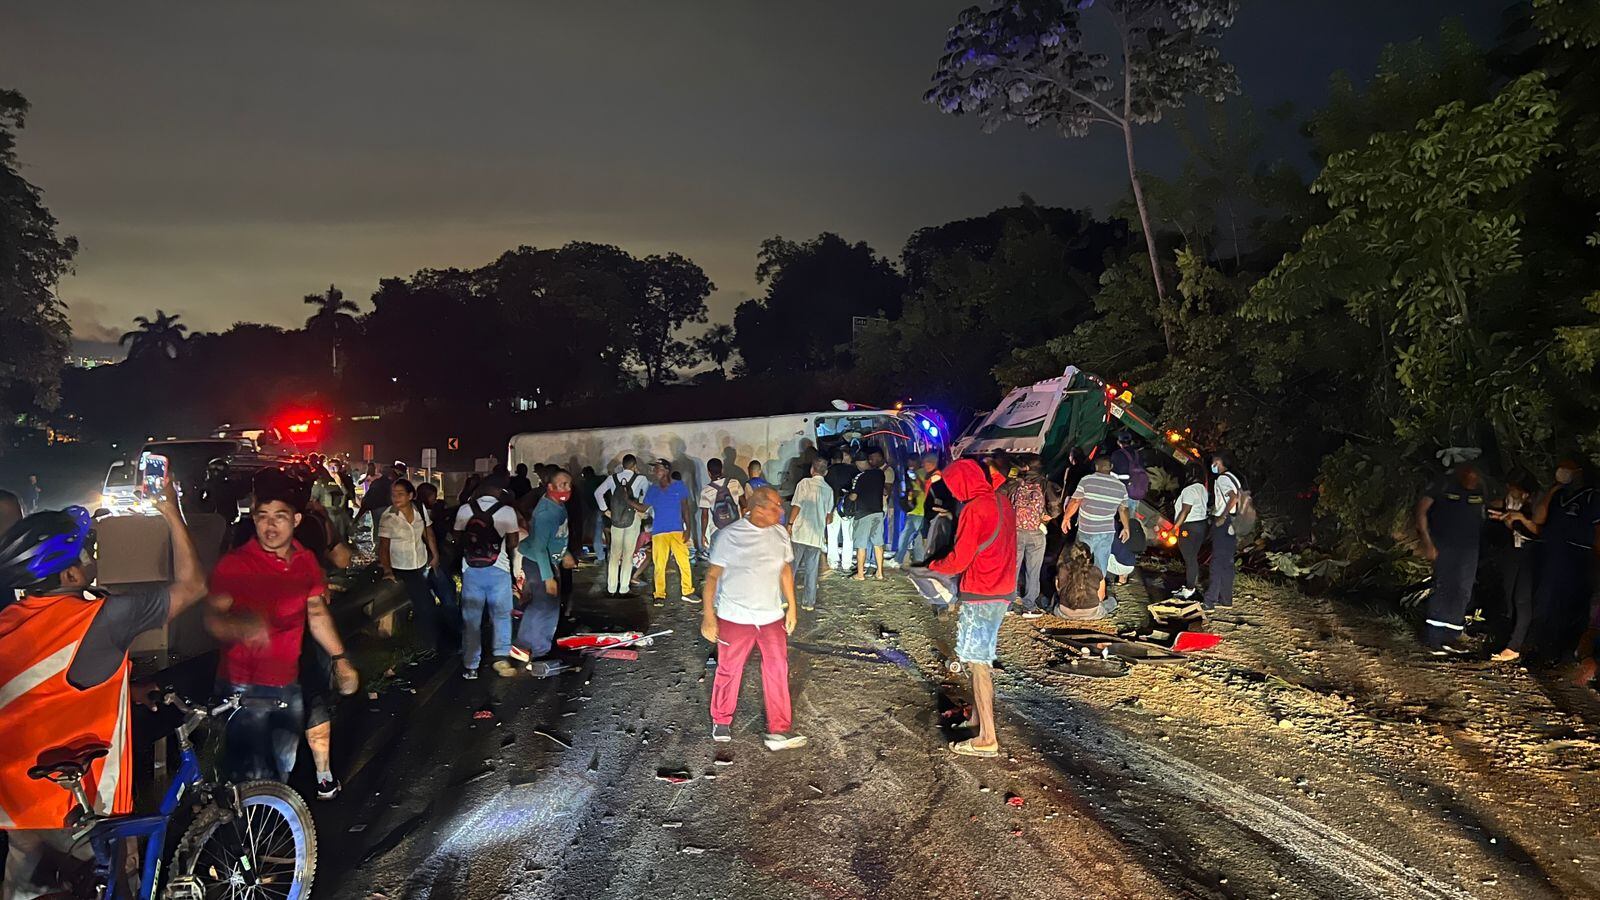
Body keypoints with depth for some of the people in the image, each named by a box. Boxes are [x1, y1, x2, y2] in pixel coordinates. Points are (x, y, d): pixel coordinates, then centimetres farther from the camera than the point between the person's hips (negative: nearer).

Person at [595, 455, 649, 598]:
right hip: (633, 519, -3)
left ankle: (611, 589, 10)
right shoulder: (641, 479, -5)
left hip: (615, 520, 3)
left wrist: (605, 510, 5)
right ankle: (623, 589, 2)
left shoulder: (612, 478, 3)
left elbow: (598, 492, 3)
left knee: (614, 554, 10)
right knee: (628, 555, 3)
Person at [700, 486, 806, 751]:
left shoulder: (780, 534, 0)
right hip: (734, 617, -3)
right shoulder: (730, 536, -13)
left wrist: (791, 606, 12)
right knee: (729, 671, 12)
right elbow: (712, 576, -9)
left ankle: (779, 730, 10)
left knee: (777, 672, 2)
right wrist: (708, 616, -11)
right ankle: (721, 721, 33)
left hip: (772, 617, 3)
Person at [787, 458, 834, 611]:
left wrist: (790, 524, 1)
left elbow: (796, 506, -8)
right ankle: (808, 603, 11)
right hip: (817, 534, 3)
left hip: (800, 531, -2)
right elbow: (829, 515, 12)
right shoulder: (828, 490, 6)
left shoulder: (805, 483, -5)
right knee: (812, 569, 8)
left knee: (791, 565, 7)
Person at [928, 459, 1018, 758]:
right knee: (982, 658, 22)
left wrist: (934, 566, 3)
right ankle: (978, 712, 36)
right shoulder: (1003, 503, 10)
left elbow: (959, 560, -16)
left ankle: (987, 739, -4)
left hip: (981, 595, -9)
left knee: (978, 662, -5)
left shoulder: (974, 510, -18)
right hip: (1003, 590, 9)